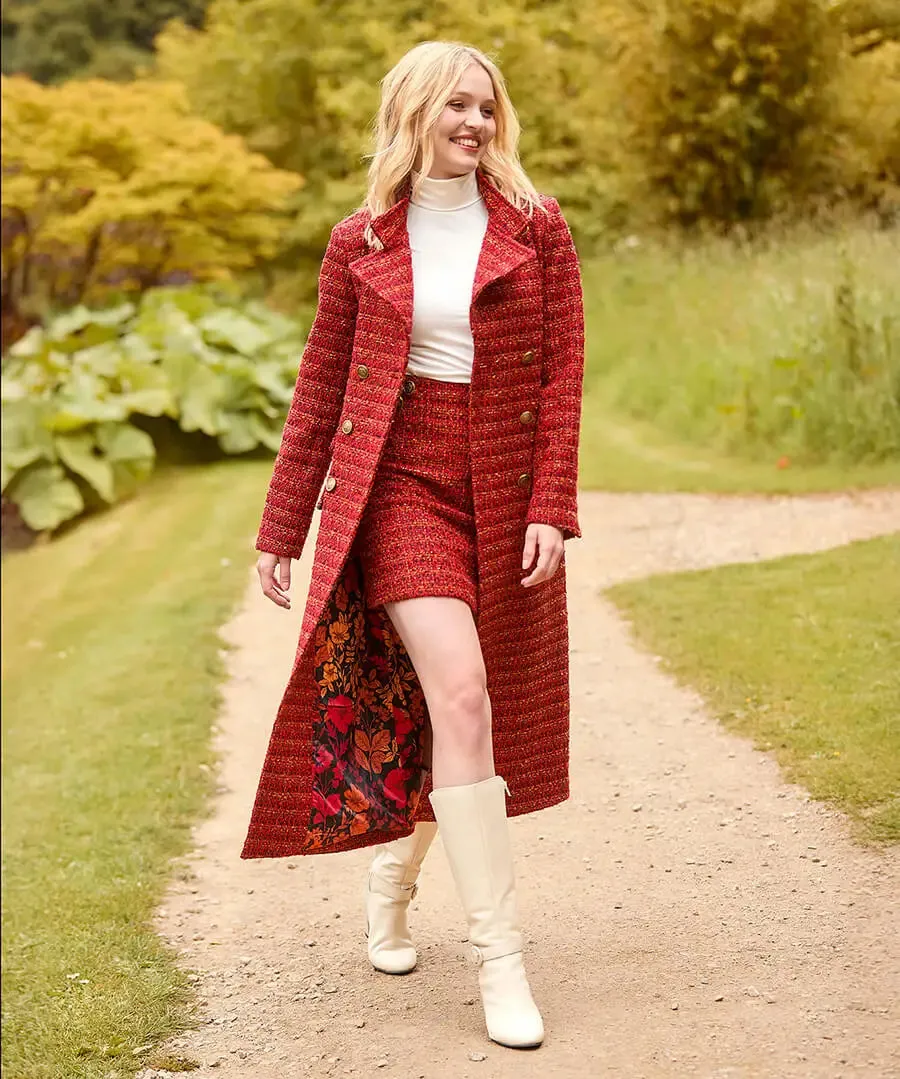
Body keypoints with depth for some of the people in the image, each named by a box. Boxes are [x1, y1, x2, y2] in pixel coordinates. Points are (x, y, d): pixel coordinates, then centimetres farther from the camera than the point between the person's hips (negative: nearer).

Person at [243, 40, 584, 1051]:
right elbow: (320, 390, 8)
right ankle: (499, 957, -13)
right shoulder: (361, 243, 4)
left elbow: (561, 374, 1)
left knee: (471, 713, 9)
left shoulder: (535, 228, 4)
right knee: (459, 694, -18)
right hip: (399, 484, -2)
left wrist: (549, 508, -9)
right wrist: (281, 530, 8)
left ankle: (393, 878, 37)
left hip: (502, 496, 2)